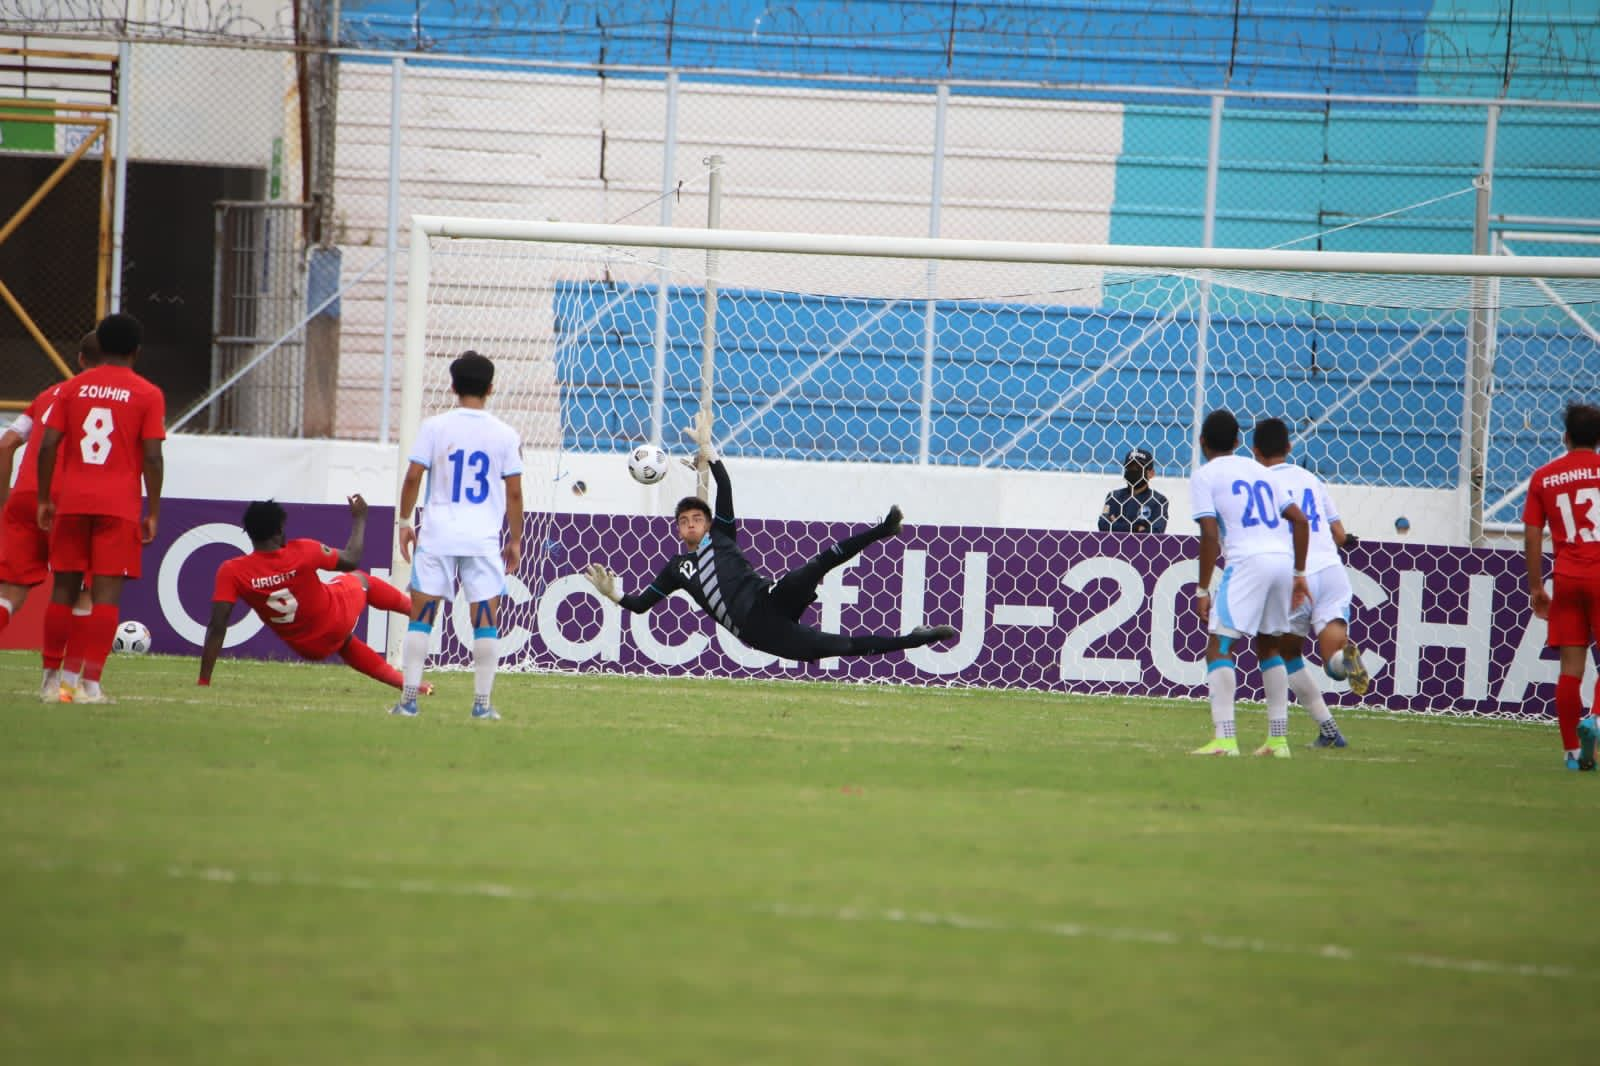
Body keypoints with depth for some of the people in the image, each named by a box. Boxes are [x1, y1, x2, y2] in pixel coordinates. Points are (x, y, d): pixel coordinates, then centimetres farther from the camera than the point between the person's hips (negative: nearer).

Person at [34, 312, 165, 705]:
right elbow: (152, 457, -6)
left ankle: (51, 677, 14)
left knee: (63, 587, 12)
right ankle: (90, 683, -10)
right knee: (106, 593, -3)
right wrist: (153, 513, -1)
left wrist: (44, 500, 10)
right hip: (119, 507, -3)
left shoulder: (72, 389, 6)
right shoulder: (148, 396, -1)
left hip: (71, 503, 3)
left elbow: (48, 446, 2)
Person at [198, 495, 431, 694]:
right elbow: (351, 561, -7)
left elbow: (217, 628, -26)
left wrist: (203, 682, -20)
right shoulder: (303, 552, -27)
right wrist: (359, 518, 9)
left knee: (344, 643, 36)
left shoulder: (231, 573, -25)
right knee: (359, 579, 31)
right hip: (337, 620, -1)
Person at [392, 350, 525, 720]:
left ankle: (409, 698, 0)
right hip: (484, 538, 0)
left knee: (421, 615, 4)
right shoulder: (505, 435, 1)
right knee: (487, 618, 3)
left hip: (437, 536, 0)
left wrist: (404, 521, 8)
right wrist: (515, 540, 11)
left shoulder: (434, 427, -1)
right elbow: (514, 492, 2)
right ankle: (483, 701, -1)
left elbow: (413, 477, -4)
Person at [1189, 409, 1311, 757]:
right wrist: (1299, 573, 24)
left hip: (1247, 561, -6)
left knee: (1219, 648, -5)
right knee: (1268, 647, 20)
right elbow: (1299, 520, 20)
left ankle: (1225, 738, -17)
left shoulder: (1204, 476, 5)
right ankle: (1278, 738, 17)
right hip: (1283, 559, 6)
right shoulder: (1258, 470, 23)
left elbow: (1210, 535, -6)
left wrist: (1203, 590, -2)